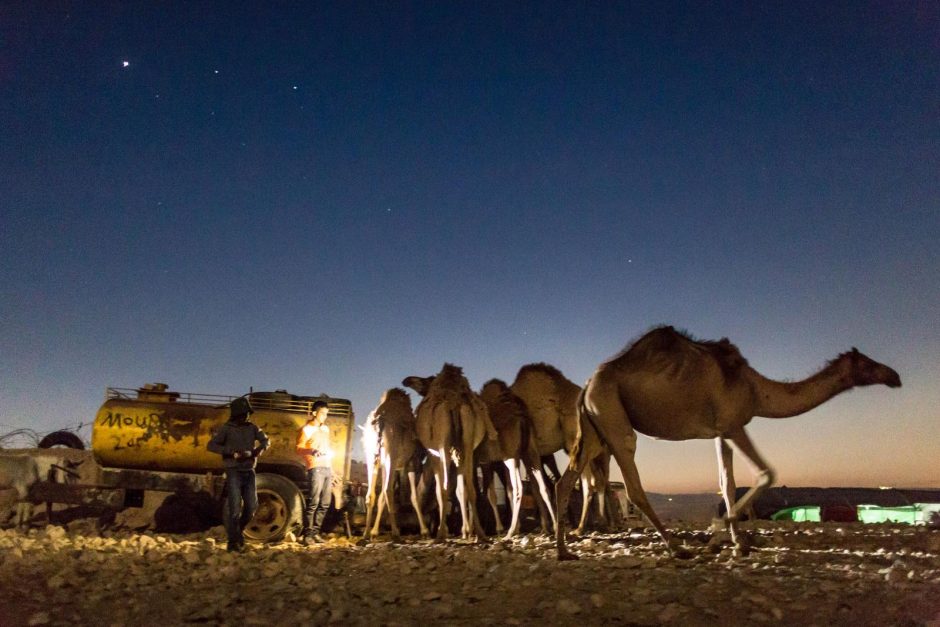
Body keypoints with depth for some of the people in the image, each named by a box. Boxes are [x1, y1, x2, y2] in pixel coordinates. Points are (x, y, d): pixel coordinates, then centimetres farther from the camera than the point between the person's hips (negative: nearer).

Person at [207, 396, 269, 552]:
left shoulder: (252, 427, 7)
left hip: (249, 472, 4)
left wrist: (259, 450, -10)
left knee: (252, 506, 6)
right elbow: (211, 445, -10)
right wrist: (232, 453, -20)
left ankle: (239, 531, 30)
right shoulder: (227, 429, -4)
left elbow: (265, 440, 13)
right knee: (235, 507, -6)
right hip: (234, 472, -4)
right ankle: (233, 542, 4)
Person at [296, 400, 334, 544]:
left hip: (327, 469, 7)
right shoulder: (306, 429, -1)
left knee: (324, 504, 5)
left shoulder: (325, 429, 21)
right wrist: (311, 451, -31)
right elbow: (299, 449, -10)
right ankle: (307, 534, -5)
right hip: (316, 469, -7)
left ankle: (315, 532, 13)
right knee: (313, 502, -11)